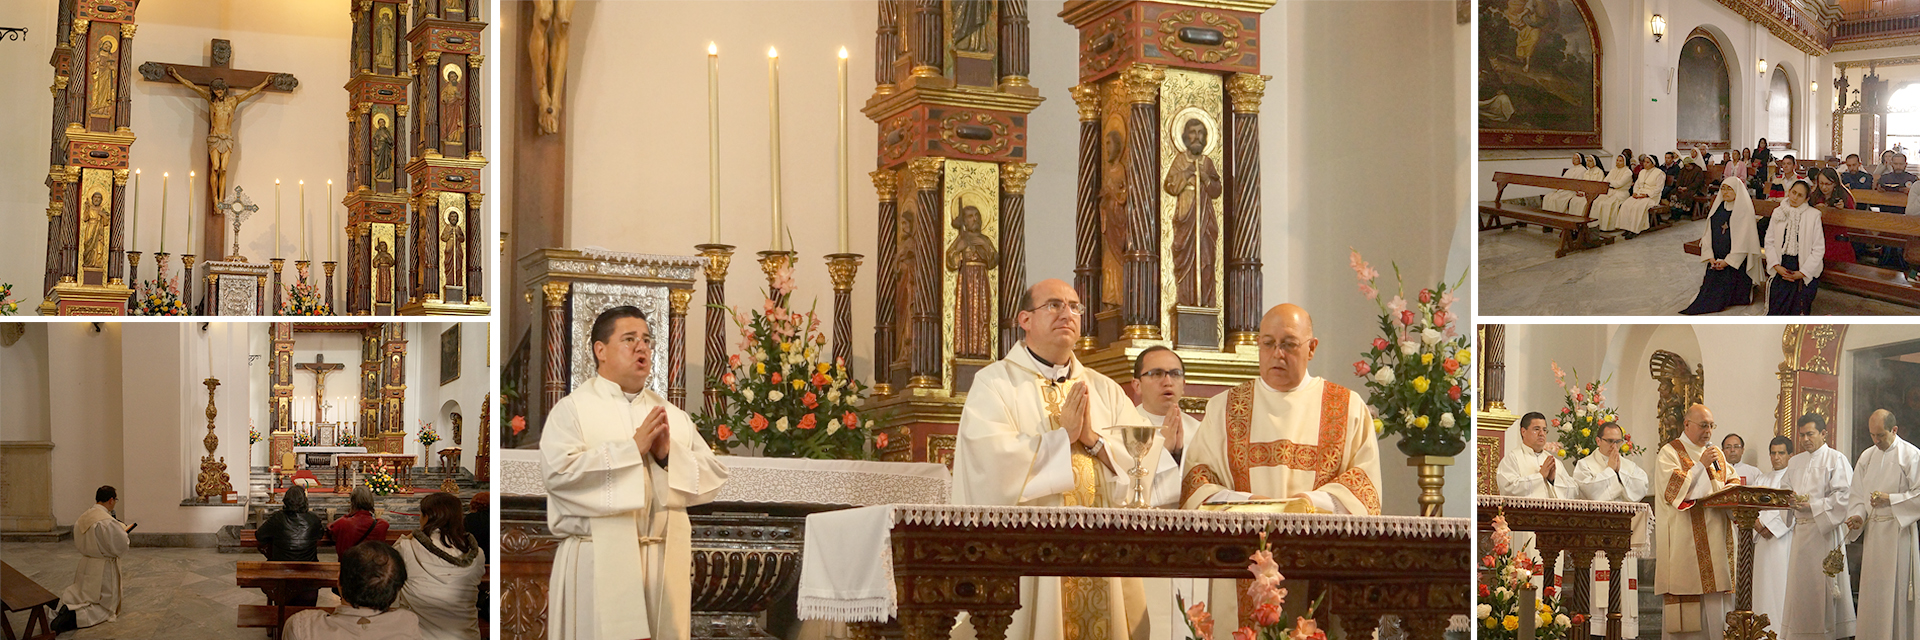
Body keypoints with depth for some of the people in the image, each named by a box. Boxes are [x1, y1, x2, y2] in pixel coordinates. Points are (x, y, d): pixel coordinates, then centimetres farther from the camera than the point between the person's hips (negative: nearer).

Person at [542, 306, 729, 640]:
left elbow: (714, 475, 9)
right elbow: (561, 471, -15)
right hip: (599, 559, -4)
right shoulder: (572, 409, 1)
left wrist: (669, 455, -8)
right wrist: (633, 447, -14)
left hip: (665, 561, 4)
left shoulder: (672, 414, 17)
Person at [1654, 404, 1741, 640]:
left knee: (1717, 595, 1)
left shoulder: (1717, 453, 19)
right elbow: (1672, 487, -14)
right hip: (1684, 538, -6)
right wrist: (1701, 465, -16)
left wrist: (1730, 490, -2)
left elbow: (1733, 480, 21)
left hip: (1716, 533, 6)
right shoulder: (1670, 452, -1)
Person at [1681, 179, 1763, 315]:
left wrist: (1727, 261, -16)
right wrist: (1710, 257, -5)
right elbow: (1708, 233, 9)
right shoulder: (1717, 207, 9)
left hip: (1735, 261, -5)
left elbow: (1743, 240, -13)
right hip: (1716, 260, 5)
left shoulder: (1744, 210, -9)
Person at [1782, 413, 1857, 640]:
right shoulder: (1795, 463, 18)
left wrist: (1813, 506, -15)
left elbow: (1844, 496, -11)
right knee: (1799, 584, 4)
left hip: (1825, 530, -6)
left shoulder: (1836, 460, -2)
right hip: (1800, 530, 6)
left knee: (1823, 584, -7)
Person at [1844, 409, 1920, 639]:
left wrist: (1890, 499, -17)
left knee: (1896, 588, -6)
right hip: (1872, 532, 5)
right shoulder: (1866, 457, 13)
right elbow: (1856, 493, 15)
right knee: (1871, 588, 5)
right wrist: (1857, 515, -3)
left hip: (1898, 532, -5)